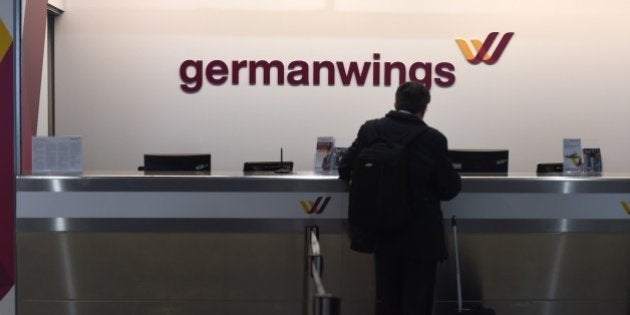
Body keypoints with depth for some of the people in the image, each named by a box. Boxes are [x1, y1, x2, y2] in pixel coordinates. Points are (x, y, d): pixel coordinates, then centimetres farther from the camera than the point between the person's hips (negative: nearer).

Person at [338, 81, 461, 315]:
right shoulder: (433, 139, -13)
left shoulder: (370, 130, -5)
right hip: (421, 236, -3)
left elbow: (345, 172, 3)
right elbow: (449, 189, -8)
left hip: (383, 232, 3)